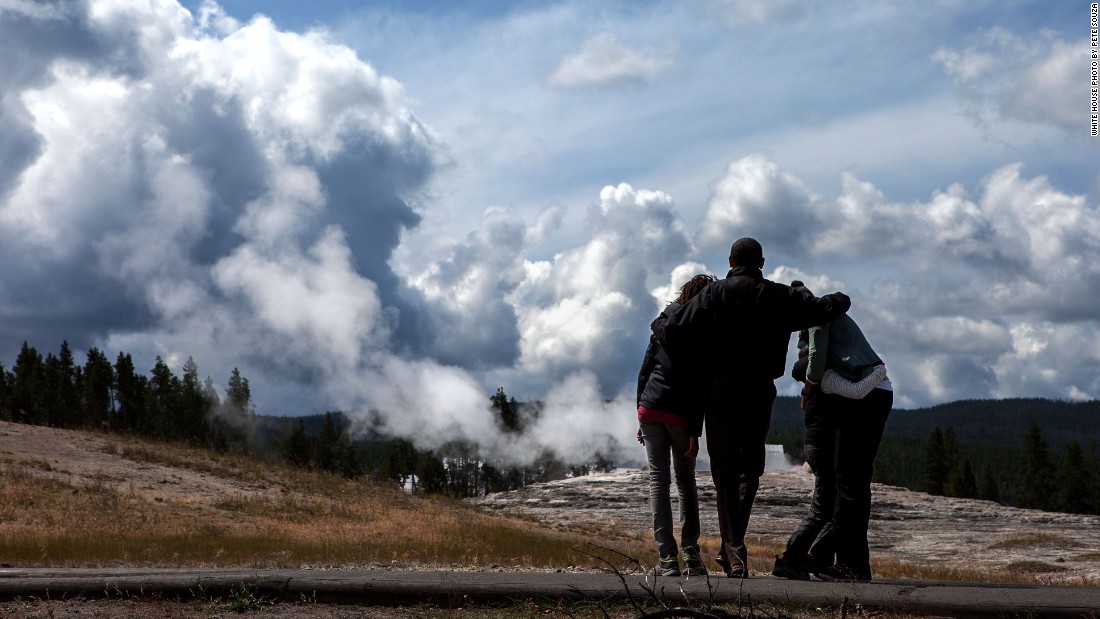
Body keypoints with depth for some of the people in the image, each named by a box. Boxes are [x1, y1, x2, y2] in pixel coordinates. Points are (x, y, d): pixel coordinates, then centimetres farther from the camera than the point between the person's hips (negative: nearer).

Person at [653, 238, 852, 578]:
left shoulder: (713, 294, -4)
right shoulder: (779, 297, 1)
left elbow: (673, 330, -11)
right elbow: (824, 308, 2)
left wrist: (657, 323, 12)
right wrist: (840, 300, 25)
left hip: (722, 389, -2)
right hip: (761, 392, 2)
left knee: (725, 468, 4)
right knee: (750, 467, 13)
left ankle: (734, 552, -2)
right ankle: (731, 547, 8)